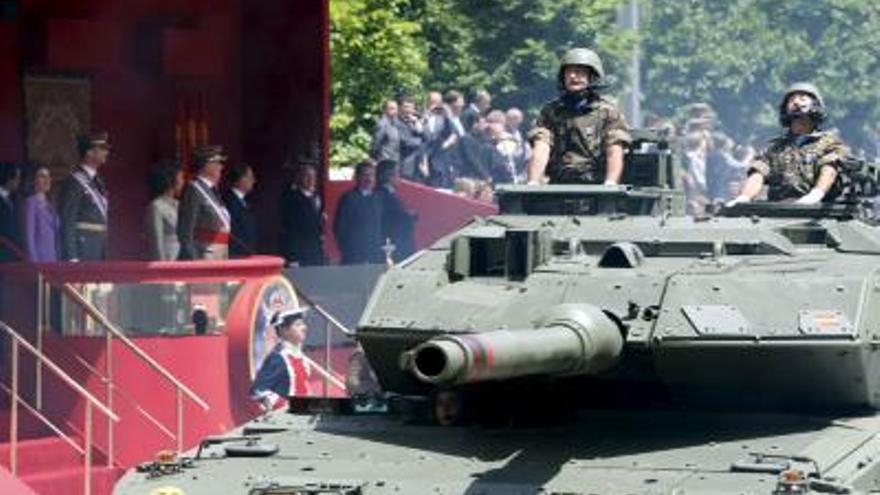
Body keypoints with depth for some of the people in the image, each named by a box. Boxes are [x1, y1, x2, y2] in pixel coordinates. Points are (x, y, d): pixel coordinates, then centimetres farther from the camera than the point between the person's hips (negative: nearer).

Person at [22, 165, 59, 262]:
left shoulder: (49, 205, 17)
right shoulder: (31, 202, -4)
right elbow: (29, 234, -9)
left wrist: (57, 258, 10)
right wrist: (33, 259, -15)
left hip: (53, 257, 7)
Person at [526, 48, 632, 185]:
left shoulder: (607, 112, 9)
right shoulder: (550, 112, 15)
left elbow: (615, 153, -2)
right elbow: (541, 150, 3)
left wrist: (610, 184, -20)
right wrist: (533, 183, -14)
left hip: (595, 187, -1)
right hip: (559, 187, 1)